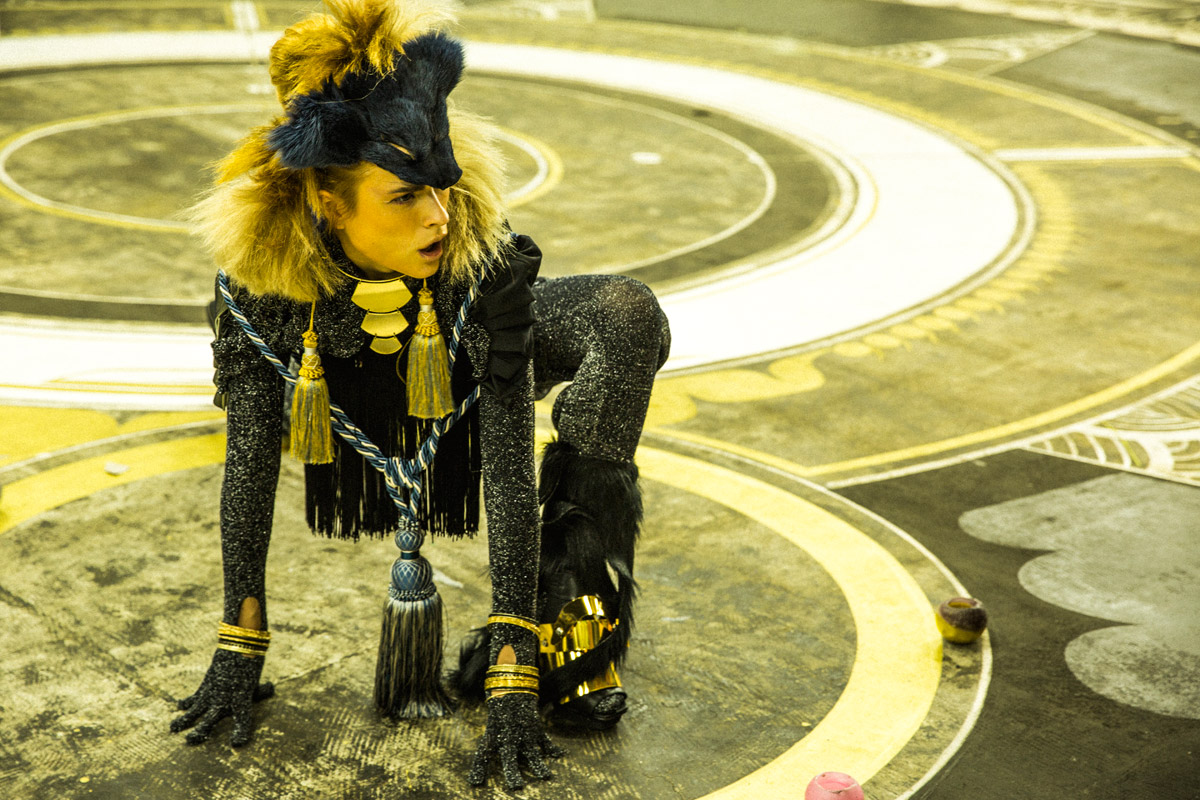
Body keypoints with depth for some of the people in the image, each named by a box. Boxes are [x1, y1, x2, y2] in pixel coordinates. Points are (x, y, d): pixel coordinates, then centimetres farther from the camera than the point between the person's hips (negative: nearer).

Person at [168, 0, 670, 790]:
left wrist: (511, 678, -38)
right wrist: (239, 646, -21)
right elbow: (250, 459, -26)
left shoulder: (482, 255, -40)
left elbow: (509, 466, -38)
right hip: (356, 376, 6)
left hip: (480, 349, -6)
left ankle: (572, 635, -27)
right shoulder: (260, 262, -36)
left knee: (628, 316, -29)